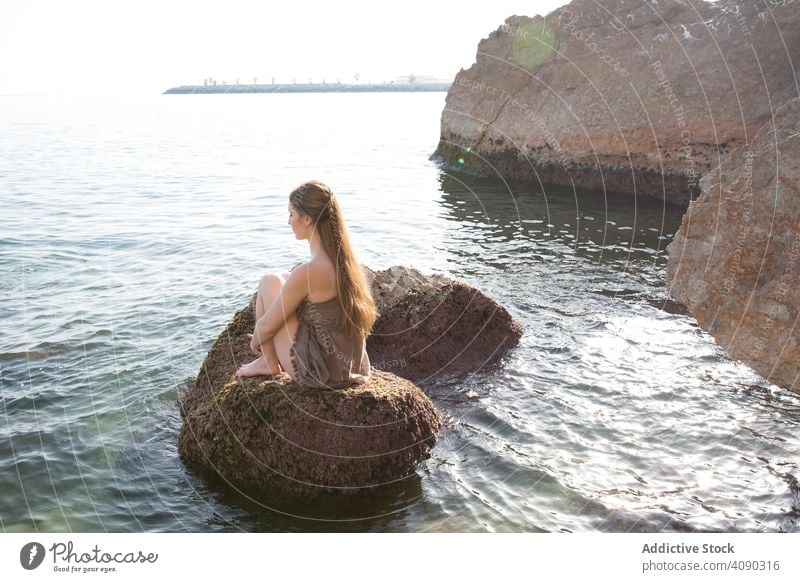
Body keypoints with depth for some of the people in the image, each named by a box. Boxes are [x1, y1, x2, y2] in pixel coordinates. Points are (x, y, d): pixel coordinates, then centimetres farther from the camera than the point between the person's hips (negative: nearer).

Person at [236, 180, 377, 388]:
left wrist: (256, 341, 12)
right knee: (285, 280, 19)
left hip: (318, 374, -8)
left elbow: (267, 326, -13)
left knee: (270, 282, 4)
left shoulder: (308, 272, -26)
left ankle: (270, 363, 17)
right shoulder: (344, 259, -1)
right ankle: (273, 356, 30)